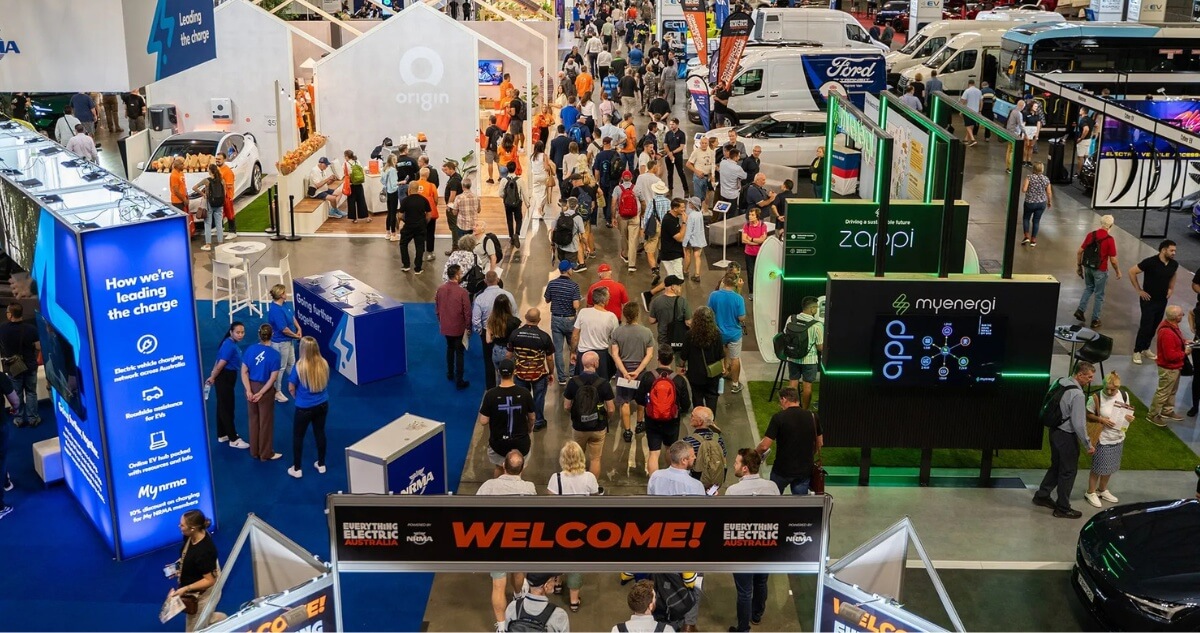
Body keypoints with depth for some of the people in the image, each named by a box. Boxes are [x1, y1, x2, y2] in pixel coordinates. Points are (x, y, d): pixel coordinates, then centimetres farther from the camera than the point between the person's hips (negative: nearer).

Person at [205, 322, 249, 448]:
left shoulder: (231, 344, 8)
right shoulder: (229, 345, -23)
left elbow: (219, 361, 12)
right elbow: (221, 364, -22)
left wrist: (213, 376, 12)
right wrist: (213, 378, -9)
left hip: (227, 377, 10)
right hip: (224, 378, -10)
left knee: (223, 407, 19)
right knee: (227, 408, -1)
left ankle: (222, 435, 31)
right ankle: (233, 439, 6)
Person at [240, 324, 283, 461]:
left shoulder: (250, 349, -6)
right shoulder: (274, 354, -17)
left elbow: (244, 372, -6)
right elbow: (273, 378, -18)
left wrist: (248, 390, -10)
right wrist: (261, 393, -14)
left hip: (252, 387, 4)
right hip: (265, 389, -4)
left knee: (254, 420, 19)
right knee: (266, 422, 10)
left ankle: (254, 452, 30)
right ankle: (266, 453, 22)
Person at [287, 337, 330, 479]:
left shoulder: (299, 366, -22)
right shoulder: (324, 364, -9)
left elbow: (291, 388, -10)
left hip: (304, 408, -4)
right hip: (322, 405, 4)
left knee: (298, 436, 13)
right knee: (320, 433, 20)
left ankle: (296, 469, 21)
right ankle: (321, 464, 33)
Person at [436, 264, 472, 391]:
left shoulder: (440, 289, -8)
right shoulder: (462, 292, -24)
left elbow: (437, 308, 4)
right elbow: (467, 312, -16)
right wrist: (468, 326, 0)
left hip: (445, 327, 5)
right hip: (458, 328, -5)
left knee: (449, 349, 26)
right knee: (459, 353, 6)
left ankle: (450, 374, 39)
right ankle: (459, 381, 10)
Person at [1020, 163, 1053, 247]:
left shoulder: (1029, 177, -13)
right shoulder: (1046, 179, -3)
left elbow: (1024, 190, -19)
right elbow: (1049, 193, 1)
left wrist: (1022, 185, 4)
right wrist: (1050, 202, 18)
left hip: (1030, 202, -2)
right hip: (1042, 203, 2)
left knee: (1026, 218, 19)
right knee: (1036, 221, 14)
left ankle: (1027, 237, 8)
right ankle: (1033, 240, 17)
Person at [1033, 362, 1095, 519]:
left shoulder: (1061, 382, -1)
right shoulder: (1078, 395, -26)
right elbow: (1079, 424, -24)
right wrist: (1088, 444, -14)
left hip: (1054, 430, 8)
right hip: (1067, 436, -8)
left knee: (1056, 466, 24)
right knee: (1069, 471, 7)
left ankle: (1041, 496, 35)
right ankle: (1062, 509, 18)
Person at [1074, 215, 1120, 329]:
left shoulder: (1091, 235, -3)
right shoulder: (1109, 240, -16)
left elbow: (1079, 252, 1)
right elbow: (1113, 260, -12)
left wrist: (1079, 266, 14)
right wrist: (1118, 271, 4)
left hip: (1088, 267, 4)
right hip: (1100, 270, -4)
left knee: (1088, 288, 27)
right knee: (1099, 295, 10)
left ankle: (1080, 309, 13)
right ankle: (1095, 320, 16)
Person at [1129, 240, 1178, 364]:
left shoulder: (1174, 264, -3)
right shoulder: (1150, 262, -21)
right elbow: (1132, 272, -14)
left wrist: (1171, 289, 8)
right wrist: (1139, 290, -12)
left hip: (1162, 301, 5)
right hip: (1149, 300, -5)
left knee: (1154, 326, 13)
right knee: (1146, 326, -4)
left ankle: (1146, 348, 29)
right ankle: (1137, 351, 9)